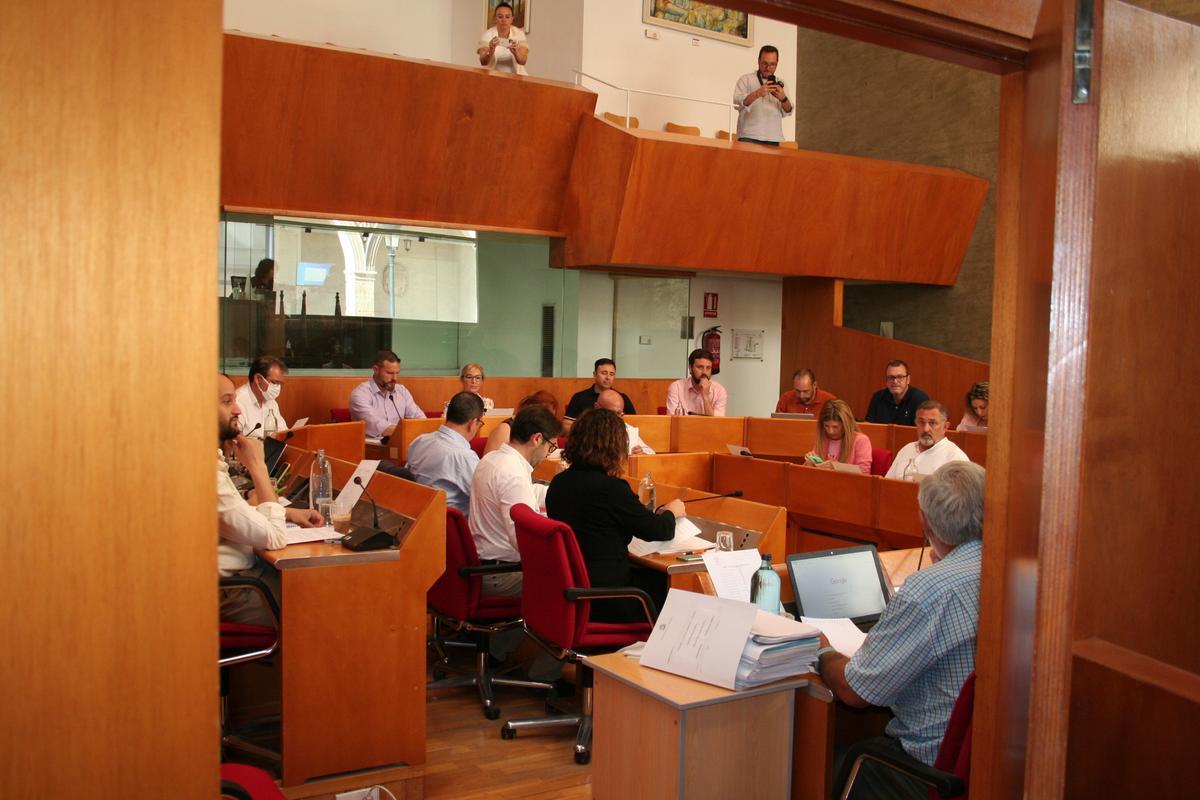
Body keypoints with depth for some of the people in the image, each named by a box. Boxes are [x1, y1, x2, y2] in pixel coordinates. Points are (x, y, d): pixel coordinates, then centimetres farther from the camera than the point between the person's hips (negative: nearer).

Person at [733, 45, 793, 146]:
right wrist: (758, 93, -23)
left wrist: (783, 98, -10)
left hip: (773, 139, 3)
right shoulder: (746, 79, 8)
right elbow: (737, 102, -8)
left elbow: (787, 111, 11)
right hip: (749, 138, -3)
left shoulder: (780, 83, 19)